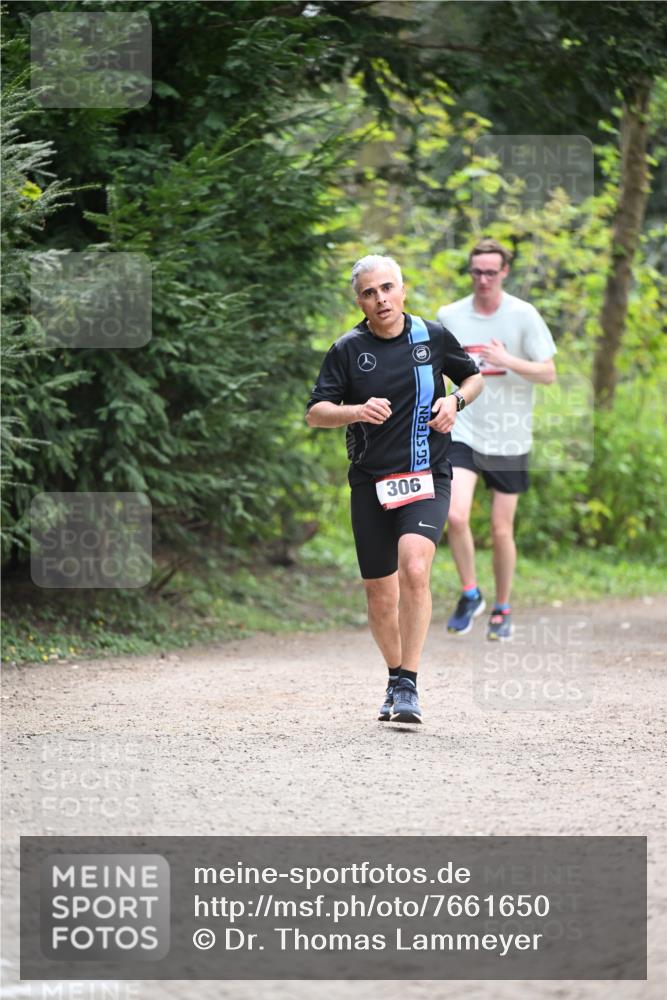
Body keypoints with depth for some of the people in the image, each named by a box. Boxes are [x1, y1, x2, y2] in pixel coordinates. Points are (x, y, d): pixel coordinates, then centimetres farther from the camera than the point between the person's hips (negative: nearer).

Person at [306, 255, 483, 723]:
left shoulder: (433, 336, 3)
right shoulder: (348, 349, 1)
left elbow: (474, 377, 19)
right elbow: (315, 412, 0)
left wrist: (455, 401, -2)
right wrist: (357, 411, -19)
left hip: (426, 478, -2)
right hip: (370, 483, 2)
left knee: (414, 569, -25)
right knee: (380, 596, 7)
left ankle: (409, 685, -21)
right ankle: (396, 679, 31)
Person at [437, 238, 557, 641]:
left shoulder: (524, 316, -5)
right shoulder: (450, 316, 2)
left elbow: (548, 373, -5)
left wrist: (509, 361, -20)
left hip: (509, 439, -1)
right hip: (463, 432, 1)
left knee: (502, 529, 4)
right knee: (456, 516, -17)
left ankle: (502, 610, 22)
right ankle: (470, 595, 4)